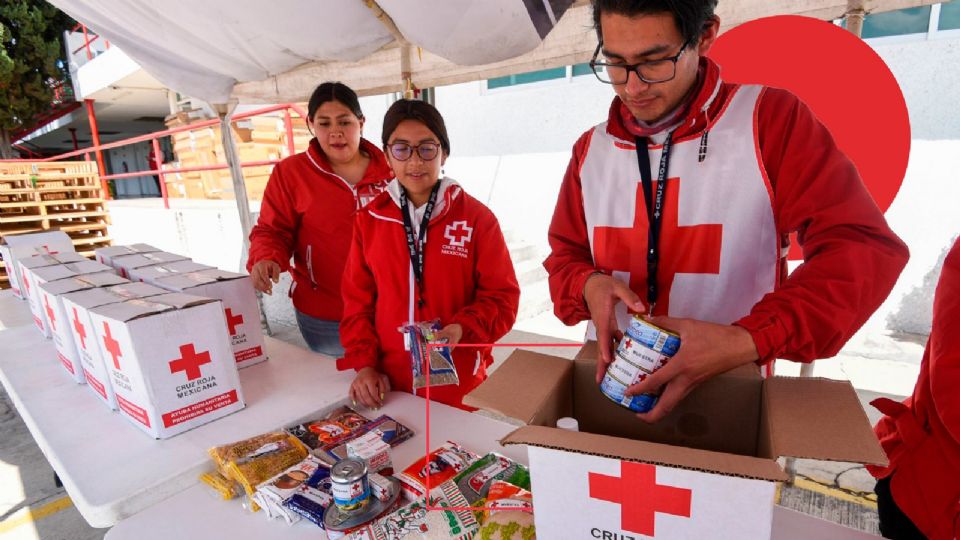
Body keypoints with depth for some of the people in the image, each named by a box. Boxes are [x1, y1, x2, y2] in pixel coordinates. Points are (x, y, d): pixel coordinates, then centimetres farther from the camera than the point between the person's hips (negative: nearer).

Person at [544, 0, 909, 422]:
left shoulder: (770, 119, -10)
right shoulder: (590, 149, 1)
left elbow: (863, 249, -15)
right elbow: (565, 256, 5)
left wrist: (749, 340, -29)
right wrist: (588, 286, -18)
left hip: (729, 389, -2)